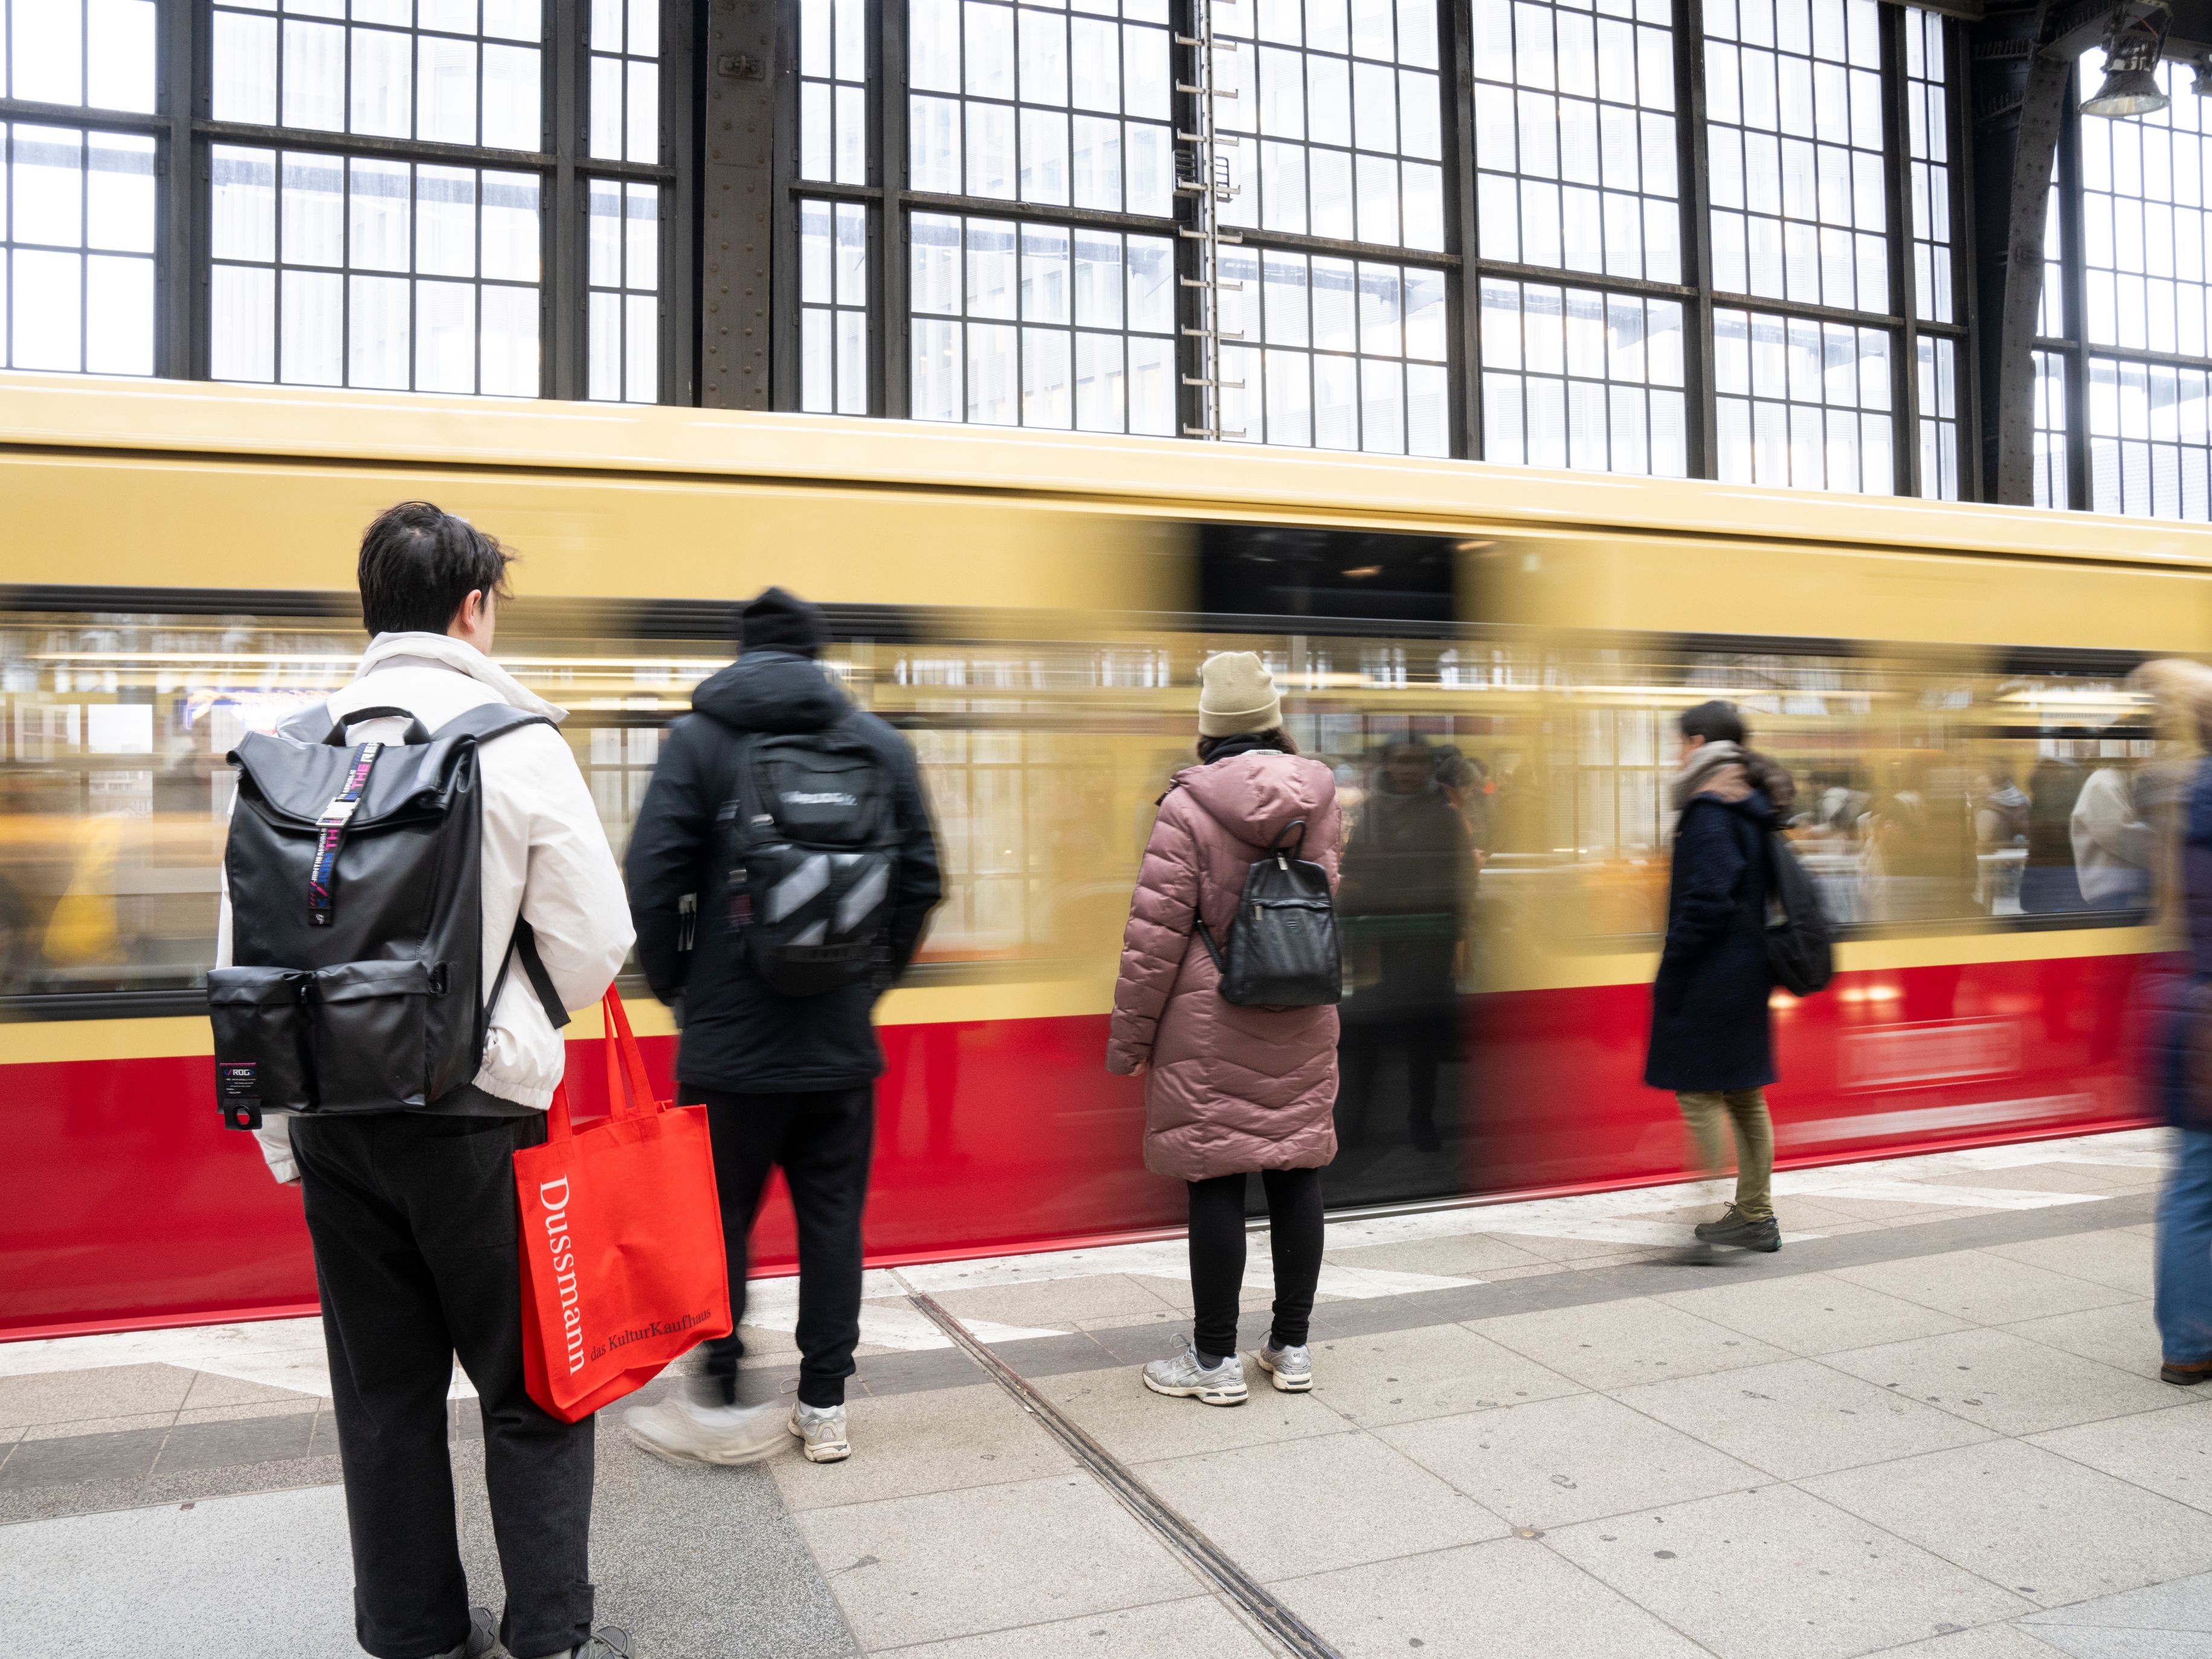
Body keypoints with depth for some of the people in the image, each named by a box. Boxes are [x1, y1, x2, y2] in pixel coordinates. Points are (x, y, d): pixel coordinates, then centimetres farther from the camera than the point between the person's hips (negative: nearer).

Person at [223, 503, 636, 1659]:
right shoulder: (519, 742, -9)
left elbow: (244, 958, 6)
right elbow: (595, 953, -9)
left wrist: (282, 1129, 15)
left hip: (333, 1120, 4)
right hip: (476, 1117, -4)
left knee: (383, 1392, 16)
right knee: (531, 1389, 9)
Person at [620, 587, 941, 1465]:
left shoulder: (698, 736, -4)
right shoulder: (880, 740, 3)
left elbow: (654, 879, -9)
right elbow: (921, 877, 2)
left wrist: (673, 984, 5)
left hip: (730, 1037, -2)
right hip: (842, 1039, 3)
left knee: (719, 1219, 11)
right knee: (833, 1217, 12)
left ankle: (721, 1401, 19)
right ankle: (824, 1407, 20)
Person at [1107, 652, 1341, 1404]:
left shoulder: (1190, 806, -12)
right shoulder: (1318, 797, 3)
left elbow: (1155, 933, -11)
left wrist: (1128, 1040, -4)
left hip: (1212, 1031, -5)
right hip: (1302, 1026, 5)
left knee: (1216, 1182, 2)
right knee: (1296, 1172, 11)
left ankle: (1215, 1358, 11)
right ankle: (1292, 1346, 23)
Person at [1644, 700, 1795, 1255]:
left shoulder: (1710, 808, -15)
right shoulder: (1756, 805, 13)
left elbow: (1706, 898, -21)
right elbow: (1763, 889, 16)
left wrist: (1672, 964, -15)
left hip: (1711, 974, -9)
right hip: (1749, 970, 9)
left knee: (1699, 1093, -3)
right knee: (1745, 1096, 13)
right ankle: (1756, 1215, 20)